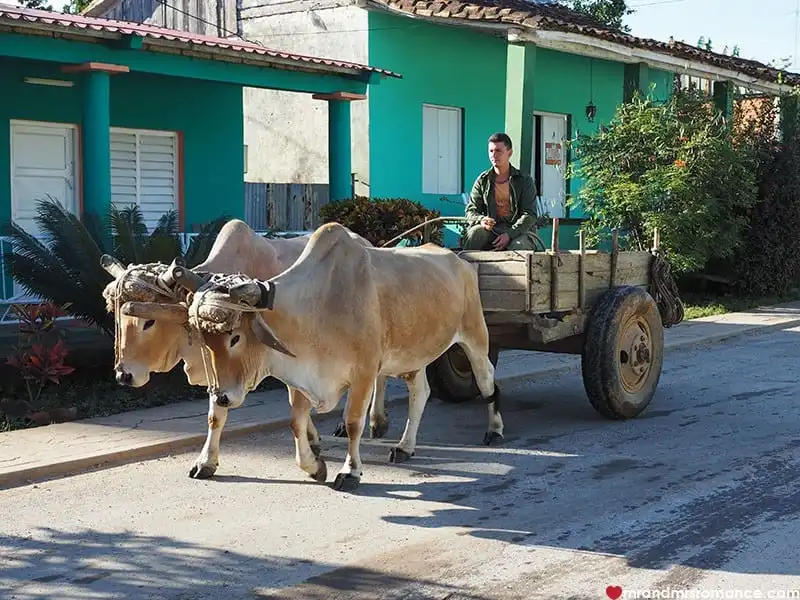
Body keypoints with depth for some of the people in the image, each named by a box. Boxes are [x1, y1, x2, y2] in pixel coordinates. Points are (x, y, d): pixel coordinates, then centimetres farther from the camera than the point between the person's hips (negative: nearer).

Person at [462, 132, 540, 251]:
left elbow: (530, 215, -6)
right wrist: (481, 220, -19)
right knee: (475, 232, -29)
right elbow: (470, 210, 7)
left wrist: (509, 234, -23)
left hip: (520, 231, -2)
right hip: (492, 230, 2)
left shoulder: (525, 180, 1)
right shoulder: (483, 180, 9)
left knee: (518, 245, -35)